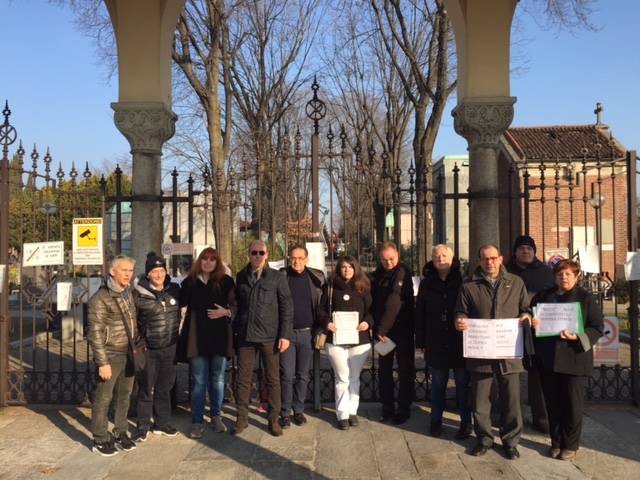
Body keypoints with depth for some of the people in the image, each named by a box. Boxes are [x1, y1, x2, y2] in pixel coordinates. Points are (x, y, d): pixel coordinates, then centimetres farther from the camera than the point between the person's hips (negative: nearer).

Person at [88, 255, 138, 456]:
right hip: (111, 355, -7)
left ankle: (120, 433, 28)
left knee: (124, 396, 15)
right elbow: (95, 333, -16)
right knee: (103, 398, 2)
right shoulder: (101, 298, -14)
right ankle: (100, 440, 15)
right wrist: (103, 362, -18)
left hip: (128, 354, 7)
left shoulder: (128, 294, 8)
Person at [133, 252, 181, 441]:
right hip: (148, 349, -4)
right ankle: (143, 426, 20)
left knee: (165, 387, 15)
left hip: (169, 347, 4)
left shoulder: (174, 290, 1)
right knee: (146, 388, 5)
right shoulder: (139, 295, -13)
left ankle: (162, 423, 29)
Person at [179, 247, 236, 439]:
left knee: (217, 379, 12)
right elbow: (180, 303, 11)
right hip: (197, 337, 0)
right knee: (199, 381, 3)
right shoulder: (190, 282, 3)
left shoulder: (225, 281, 0)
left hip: (219, 336, 0)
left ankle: (216, 417, 26)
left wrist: (226, 312, -15)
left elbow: (235, 305, 4)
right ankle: (197, 421, 12)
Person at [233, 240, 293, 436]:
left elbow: (286, 307, -3)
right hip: (245, 335, 3)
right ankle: (242, 418, 21)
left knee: (272, 378, 7)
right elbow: (238, 304, 14)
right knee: (243, 378, 8)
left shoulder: (277, 277, -1)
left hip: (269, 336, -2)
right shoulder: (241, 277, 8)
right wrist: (236, 328, 7)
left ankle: (273, 419, 19)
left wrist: (285, 335, -8)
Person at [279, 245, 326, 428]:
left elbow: (322, 306, 6)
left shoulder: (316, 278, 2)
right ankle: (285, 412, 12)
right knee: (287, 375, 0)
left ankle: (298, 410, 23)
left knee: (303, 375, 10)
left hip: (307, 333, 2)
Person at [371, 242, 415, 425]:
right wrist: (376, 327, 2)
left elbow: (394, 302, -22)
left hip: (402, 329, -6)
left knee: (405, 371, 5)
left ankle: (404, 409, 16)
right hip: (383, 331, 6)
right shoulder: (378, 274, 8)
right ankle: (387, 408, 23)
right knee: (384, 370, 12)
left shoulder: (402, 273, -14)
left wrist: (382, 329, -21)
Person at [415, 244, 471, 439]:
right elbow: (419, 313, 5)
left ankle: (466, 422, 22)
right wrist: (421, 340, 1)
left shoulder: (462, 281, -3)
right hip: (436, 343, 2)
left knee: (463, 384, 8)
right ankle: (436, 420, 27)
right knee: (437, 384, 14)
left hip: (461, 342, -2)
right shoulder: (427, 283, 3)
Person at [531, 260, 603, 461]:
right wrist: (533, 323, -1)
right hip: (548, 359, 3)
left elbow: (597, 327, -4)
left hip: (575, 359, -3)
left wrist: (577, 337, -19)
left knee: (573, 405, 5)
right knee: (553, 404, 9)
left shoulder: (585, 298, -1)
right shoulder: (543, 297, 11)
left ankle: (570, 445, 20)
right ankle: (556, 442, 24)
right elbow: (533, 319, 22)